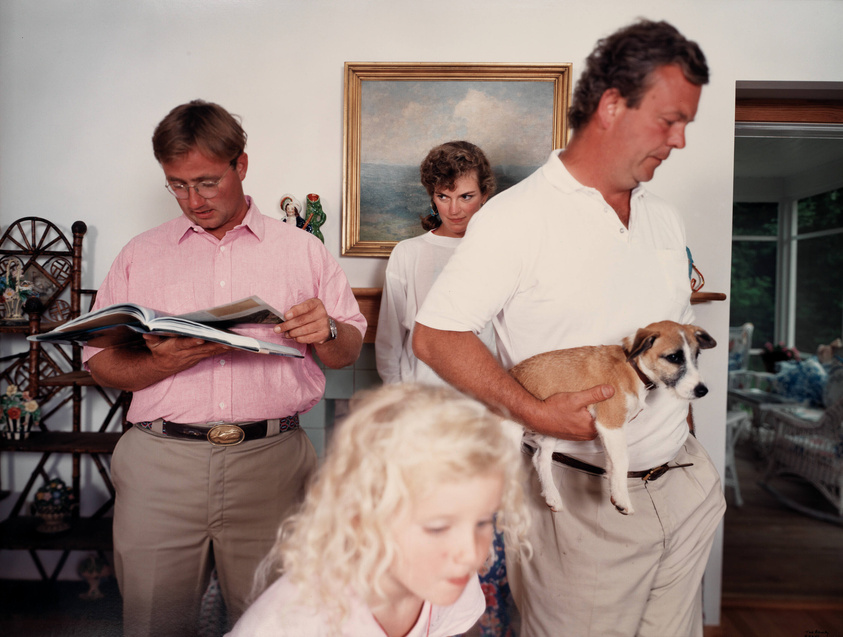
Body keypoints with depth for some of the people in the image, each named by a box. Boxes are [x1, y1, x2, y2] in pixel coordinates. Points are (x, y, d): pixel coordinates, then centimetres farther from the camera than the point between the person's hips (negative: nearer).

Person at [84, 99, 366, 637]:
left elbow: (348, 353, 10)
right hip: (161, 462, 1)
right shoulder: (141, 255, 12)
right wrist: (165, 362, -12)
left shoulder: (303, 250, 9)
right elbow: (103, 365, 8)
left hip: (271, 459, -1)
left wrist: (327, 332, -13)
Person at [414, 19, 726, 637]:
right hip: (583, 499, -6)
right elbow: (434, 335, -16)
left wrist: (687, 445, 14)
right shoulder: (520, 216, -14)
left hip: (688, 489, 7)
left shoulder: (665, 219, 10)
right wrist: (533, 412, -24)